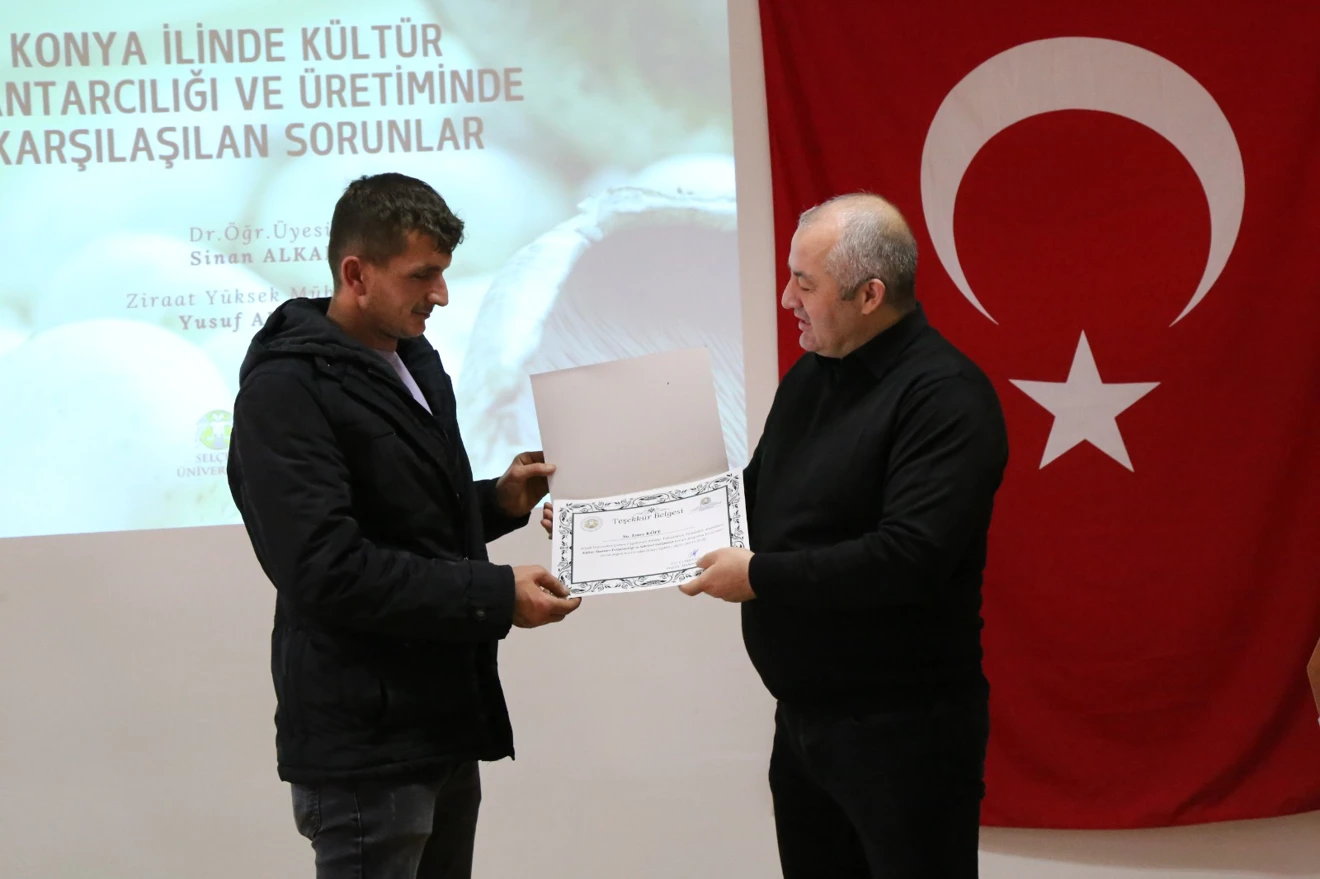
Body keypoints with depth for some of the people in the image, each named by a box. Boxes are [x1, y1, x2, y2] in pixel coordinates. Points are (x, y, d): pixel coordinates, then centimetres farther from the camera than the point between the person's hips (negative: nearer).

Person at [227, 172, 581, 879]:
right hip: (365, 742, -9)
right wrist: (495, 596, -22)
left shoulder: (414, 362, 14)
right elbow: (326, 569, -24)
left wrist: (499, 501, 4)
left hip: (444, 718, 9)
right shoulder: (285, 390, -15)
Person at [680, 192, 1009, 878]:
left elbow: (908, 558, -27)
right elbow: (764, 494, 21)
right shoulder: (813, 372, 10)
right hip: (803, 717, 8)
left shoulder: (944, 396, -18)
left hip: (902, 733, -8)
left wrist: (761, 576, -20)